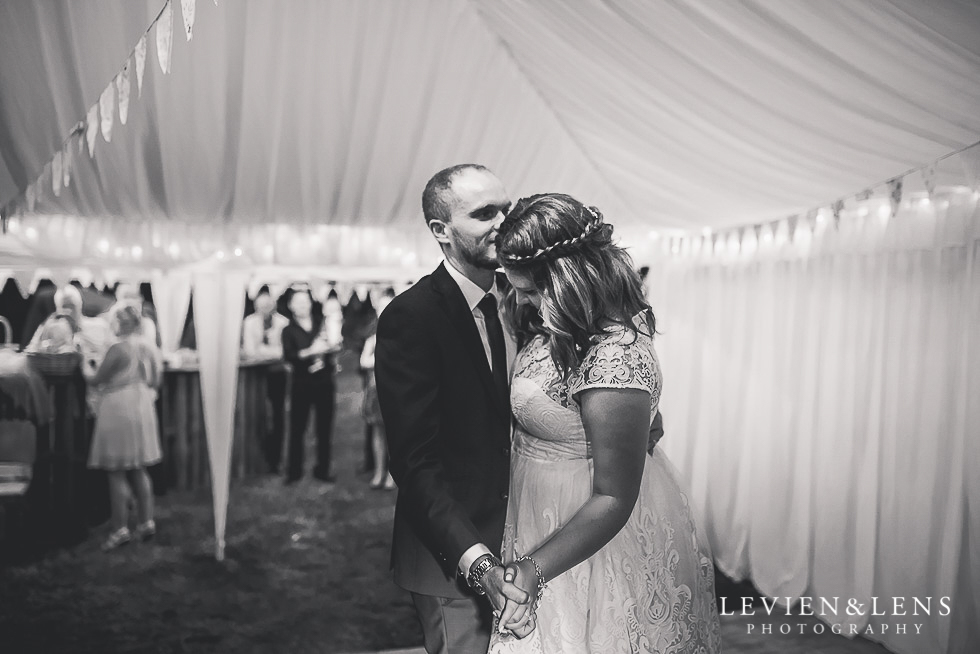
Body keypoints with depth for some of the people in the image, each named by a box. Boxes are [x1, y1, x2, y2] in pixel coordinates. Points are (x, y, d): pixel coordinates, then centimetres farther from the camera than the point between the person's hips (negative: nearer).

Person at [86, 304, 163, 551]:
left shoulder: (118, 349, -16)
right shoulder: (150, 348, 3)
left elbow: (96, 379, -8)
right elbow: (155, 380, 12)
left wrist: (86, 364, 10)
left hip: (117, 411, -7)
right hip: (142, 410, 7)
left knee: (117, 472, 1)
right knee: (139, 470, 14)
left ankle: (121, 529, 3)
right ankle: (146, 522, 17)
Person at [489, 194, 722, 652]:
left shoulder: (615, 359, -32)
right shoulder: (558, 326, -3)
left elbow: (613, 498, -27)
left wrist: (532, 570, -29)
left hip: (596, 542, -9)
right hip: (551, 517, 9)